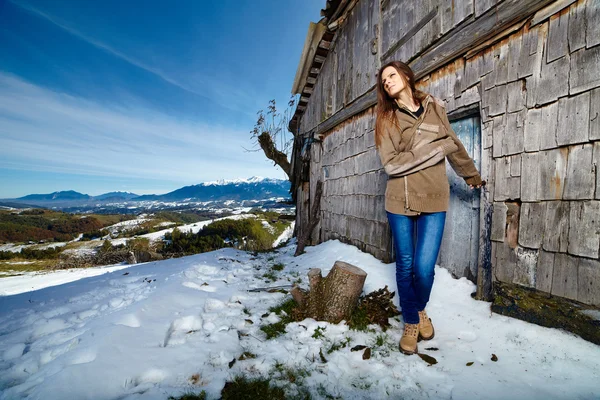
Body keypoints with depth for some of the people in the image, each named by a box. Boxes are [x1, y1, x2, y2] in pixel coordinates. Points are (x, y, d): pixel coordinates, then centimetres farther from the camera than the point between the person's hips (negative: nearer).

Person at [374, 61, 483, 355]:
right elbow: (391, 163, -12)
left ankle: (421, 309, 29)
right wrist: (437, 149, -13)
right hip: (399, 201, 0)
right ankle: (411, 323, 30)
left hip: (433, 200, 1)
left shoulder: (435, 108, 6)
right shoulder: (386, 119, 0)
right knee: (405, 266, 7)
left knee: (424, 267, -5)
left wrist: (471, 175, 31)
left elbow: (453, 144, 19)